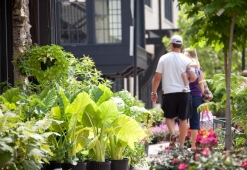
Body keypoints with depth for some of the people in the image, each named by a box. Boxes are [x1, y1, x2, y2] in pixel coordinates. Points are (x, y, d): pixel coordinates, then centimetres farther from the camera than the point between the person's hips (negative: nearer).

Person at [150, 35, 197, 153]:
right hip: (184, 93, 0)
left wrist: (154, 92, 9)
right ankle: (181, 146, 9)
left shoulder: (164, 58, -2)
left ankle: (172, 134, -12)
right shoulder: (186, 60, -3)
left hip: (169, 92, 0)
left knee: (169, 116, 16)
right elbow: (193, 78, -8)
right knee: (183, 119, 8)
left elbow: (157, 77, -2)